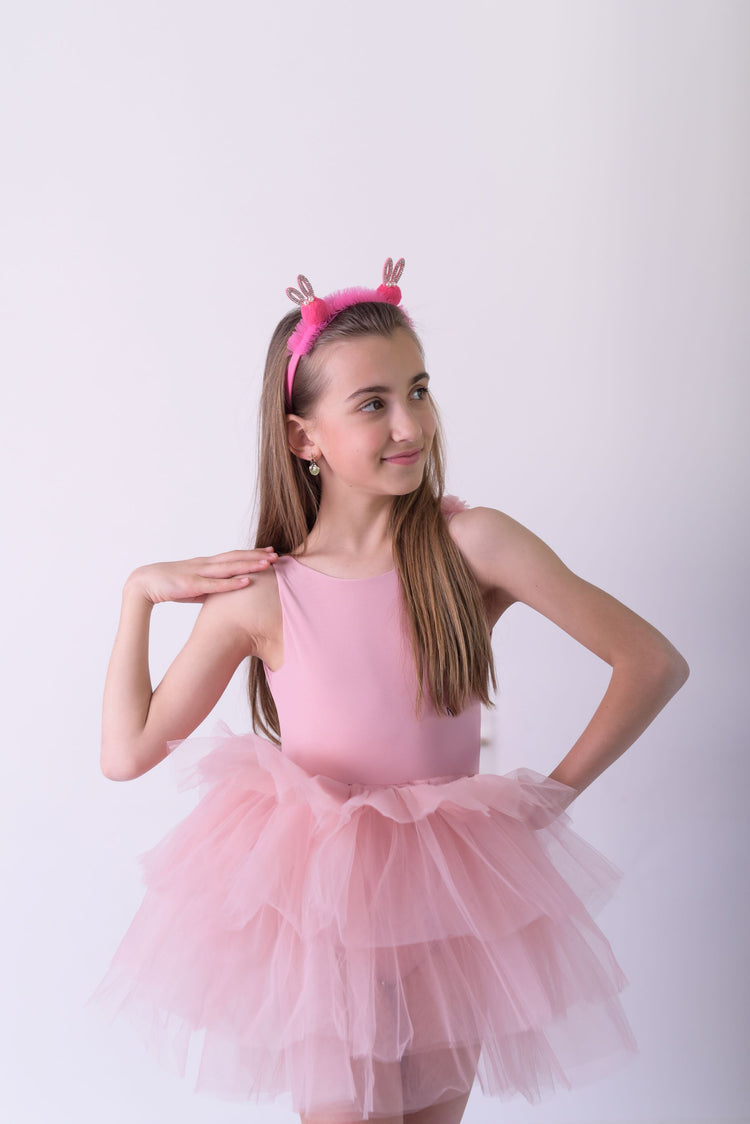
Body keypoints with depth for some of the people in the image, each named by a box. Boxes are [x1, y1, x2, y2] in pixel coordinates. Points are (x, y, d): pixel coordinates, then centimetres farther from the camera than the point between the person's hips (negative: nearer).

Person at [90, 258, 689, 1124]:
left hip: (450, 892, 2)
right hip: (316, 895, -1)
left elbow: (654, 663, -8)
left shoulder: (472, 545, -12)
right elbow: (126, 753, -2)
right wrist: (138, 594, -6)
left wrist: (556, 793, -5)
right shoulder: (259, 591, -10)